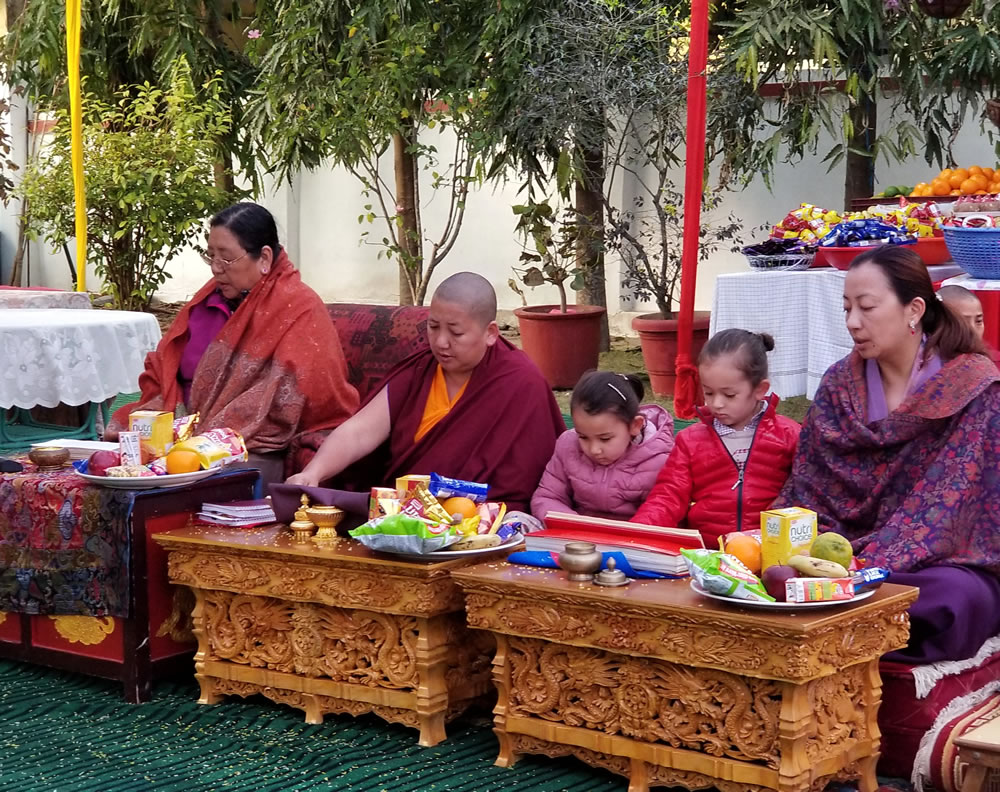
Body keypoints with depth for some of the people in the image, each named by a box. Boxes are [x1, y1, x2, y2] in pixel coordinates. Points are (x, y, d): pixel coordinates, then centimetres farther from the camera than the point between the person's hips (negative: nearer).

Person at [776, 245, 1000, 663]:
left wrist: (867, 568, -29)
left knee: (954, 598, -38)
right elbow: (806, 491, 5)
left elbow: (948, 504, -17)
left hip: (945, 562, -2)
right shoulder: (839, 384, 7)